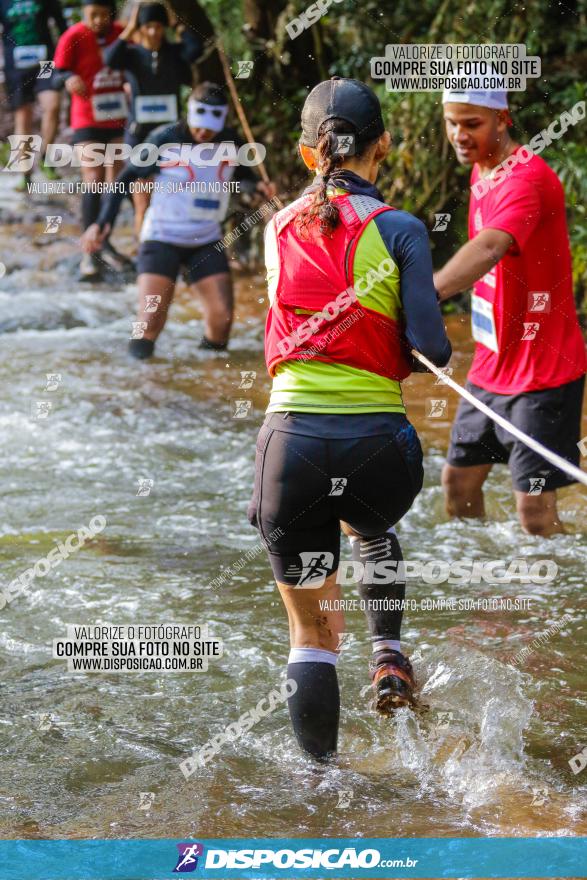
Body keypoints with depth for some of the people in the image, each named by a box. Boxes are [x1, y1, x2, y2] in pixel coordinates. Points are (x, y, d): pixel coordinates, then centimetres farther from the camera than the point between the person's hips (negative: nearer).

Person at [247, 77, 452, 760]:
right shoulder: (399, 230, -3)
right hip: (376, 442, -1)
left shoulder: (279, 229, 9)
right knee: (371, 528, 37)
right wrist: (435, 349, 13)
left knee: (312, 633, 16)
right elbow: (429, 345, -9)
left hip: (291, 440, 1)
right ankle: (388, 657, 21)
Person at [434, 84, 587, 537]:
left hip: (543, 372, -9)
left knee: (535, 512, -11)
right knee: (458, 482, 16)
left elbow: (489, 249, -43)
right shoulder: (482, 172, 8)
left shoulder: (527, 179, -23)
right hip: (492, 365, 9)